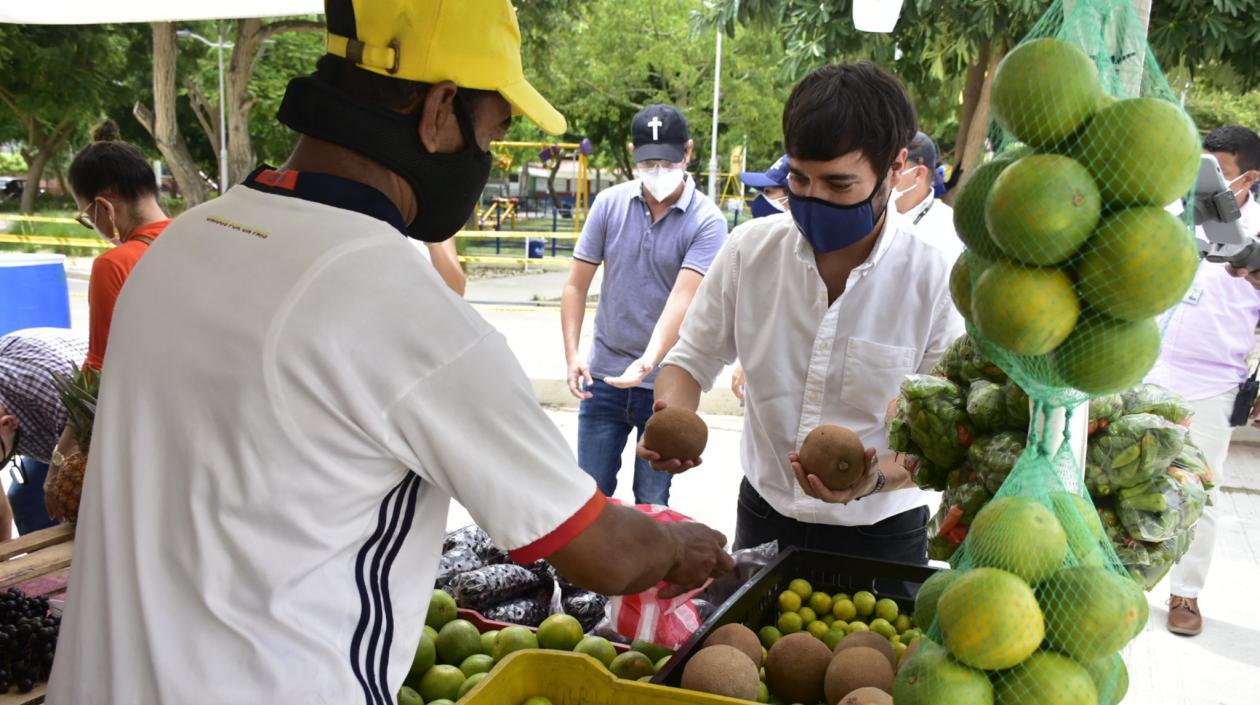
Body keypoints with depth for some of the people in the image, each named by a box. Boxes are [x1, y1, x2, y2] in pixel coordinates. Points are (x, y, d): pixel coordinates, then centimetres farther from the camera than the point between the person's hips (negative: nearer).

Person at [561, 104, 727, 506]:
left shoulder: (707, 222, -10)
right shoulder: (609, 204, -1)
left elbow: (682, 298, -22)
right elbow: (577, 285, 3)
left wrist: (649, 361, -36)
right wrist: (572, 355, -7)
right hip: (603, 376, 3)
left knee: (652, 505, 10)